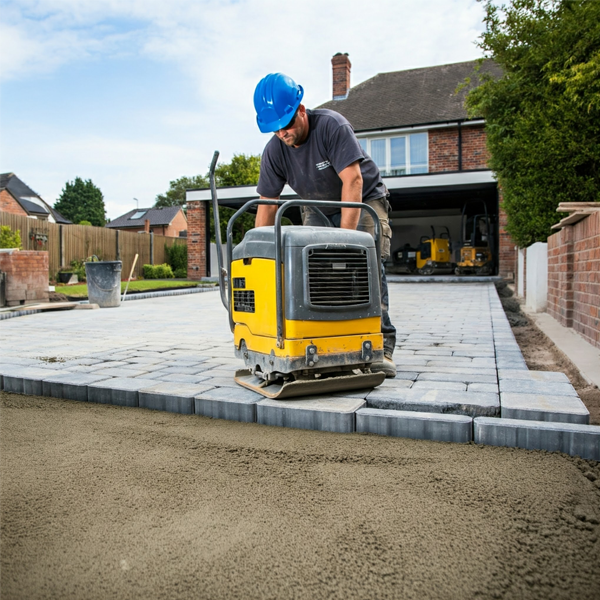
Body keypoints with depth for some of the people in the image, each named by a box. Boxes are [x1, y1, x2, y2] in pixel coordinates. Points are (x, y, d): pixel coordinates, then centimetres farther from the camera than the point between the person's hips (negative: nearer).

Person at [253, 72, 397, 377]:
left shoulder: (332, 125, -27)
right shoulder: (273, 151, -13)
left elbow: (353, 182, -34)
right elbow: (266, 205, -11)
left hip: (363, 200, -4)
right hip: (319, 209, 5)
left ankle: (380, 345, -23)